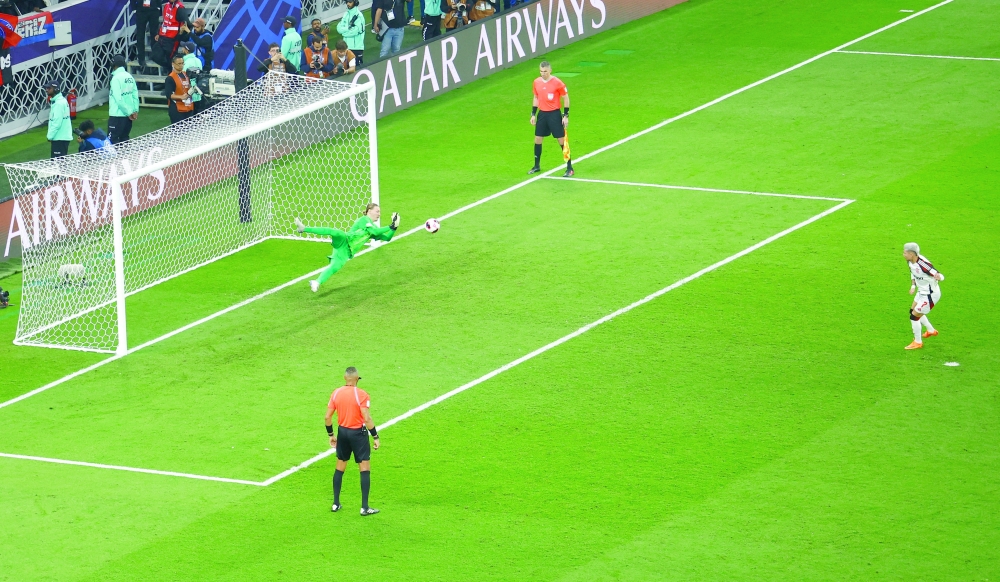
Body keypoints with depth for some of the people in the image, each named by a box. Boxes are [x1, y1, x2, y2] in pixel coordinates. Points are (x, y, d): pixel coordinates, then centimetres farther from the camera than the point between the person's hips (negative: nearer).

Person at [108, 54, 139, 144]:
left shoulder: (116, 78, -14)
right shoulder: (129, 77, 7)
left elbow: (118, 99, -18)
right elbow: (135, 94, 7)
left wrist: (129, 112, -12)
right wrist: (135, 110, 6)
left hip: (117, 115, -8)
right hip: (128, 116, 8)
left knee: (112, 141, -5)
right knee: (124, 139, 14)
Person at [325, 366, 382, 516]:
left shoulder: (336, 393, -1)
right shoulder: (361, 395, -15)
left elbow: (327, 417, 2)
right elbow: (367, 419, -19)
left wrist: (331, 434, 16)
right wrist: (375, 437, -11)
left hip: (342, 432, 5)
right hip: (358, 433, -5)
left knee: (340, 467, 17)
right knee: (365, 469, 2)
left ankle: (336, 504, 20)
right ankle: (364, 507, 0)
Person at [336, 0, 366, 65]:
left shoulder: (359, 15, -10)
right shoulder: (346, 14, 9)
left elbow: (356, 30, -17)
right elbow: (339, 28, 2)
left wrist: (344, 32, -6)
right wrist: (349, 28, -14)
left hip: (357, 47, -6)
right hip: (347, 46, 6)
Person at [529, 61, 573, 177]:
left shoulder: (557, 83, -13)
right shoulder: (537, 82, 3)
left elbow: (566, 98, -6)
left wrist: (566, 115, -9)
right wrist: (533, 114, 12)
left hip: (554, 114, -5)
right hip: (542, 114, 5)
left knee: (562, 140, -3)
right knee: (538, 139, 9)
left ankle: (570, 168, 3)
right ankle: (537, 166, 26)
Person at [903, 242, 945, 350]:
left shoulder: (922, 264, -35)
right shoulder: (910, 262, -8)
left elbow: (941, 276, -32)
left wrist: (938, 277, -55)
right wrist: (913, 286, 4)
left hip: (930, 294, -10)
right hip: (922, 292, 10)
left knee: (914, 316, -5)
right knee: (913, 311, 28)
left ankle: (918, 342, 15)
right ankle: (931, 331, 49)